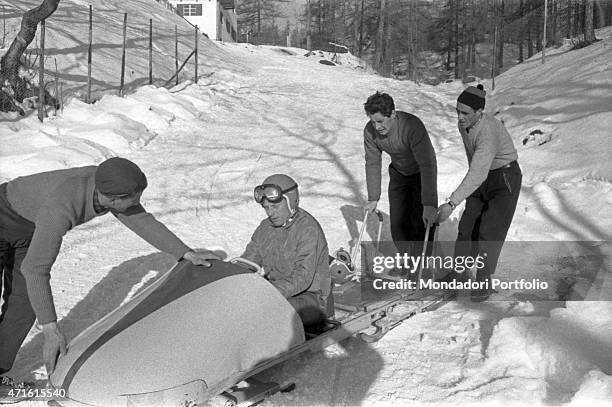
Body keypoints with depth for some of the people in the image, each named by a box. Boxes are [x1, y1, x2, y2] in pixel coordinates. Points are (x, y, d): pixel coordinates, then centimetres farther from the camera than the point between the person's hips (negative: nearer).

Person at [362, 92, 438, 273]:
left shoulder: (412, 126, -39)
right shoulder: (370, 131, -21)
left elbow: (427, 165, -41)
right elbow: (372, 163, -7)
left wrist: (429, 205, -45)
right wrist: (373, 198, -7)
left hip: (422, 174, -5)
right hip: (398, 174, 5)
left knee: (422, 223, -9)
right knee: (398, 221, 5)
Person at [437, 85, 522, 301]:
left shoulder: (488, 131, -34)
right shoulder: (463, 125, -8)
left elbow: (477, 174, -42)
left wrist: (452, 203, -46)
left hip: (506, 178, -7)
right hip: (483, 178, 8)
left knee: (490, 232, -9)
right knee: (467, 227, 4)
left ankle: (484, 284, 3)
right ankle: (458, 273, 16)